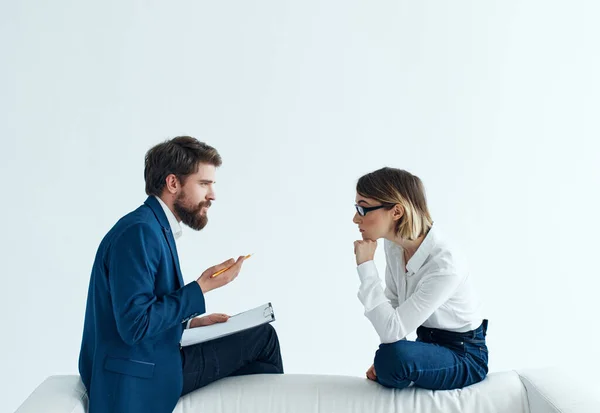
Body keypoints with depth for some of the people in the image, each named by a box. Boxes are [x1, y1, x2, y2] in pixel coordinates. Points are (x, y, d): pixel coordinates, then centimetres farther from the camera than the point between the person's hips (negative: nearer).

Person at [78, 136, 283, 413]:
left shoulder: (155, 228, 10)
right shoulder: (139, 231, -20)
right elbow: (135, 324, -26)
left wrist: (190, 322, 8)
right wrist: (201, 288, -21)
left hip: (154, 360, 9)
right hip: (139, 378, -9)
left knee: (261, 335, 14)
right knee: (262, 337, 1)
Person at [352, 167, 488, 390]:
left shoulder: (443, 266, -32)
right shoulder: (394, 245, -8)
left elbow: (392, 331, -31)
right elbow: (393, 303, 4)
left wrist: (366, 265, -28)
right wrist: (382, 357, -8)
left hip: (464, 355, -6)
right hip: (429, 344, 6)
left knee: (394, 357, -30)